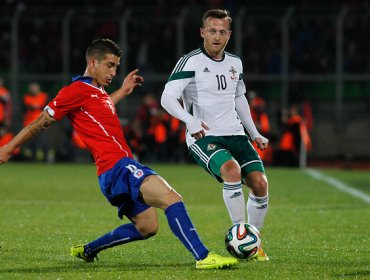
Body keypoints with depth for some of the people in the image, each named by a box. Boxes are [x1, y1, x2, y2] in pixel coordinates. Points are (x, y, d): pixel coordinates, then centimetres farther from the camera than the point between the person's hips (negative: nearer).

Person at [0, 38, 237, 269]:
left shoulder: (97, 91, 21)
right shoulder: (77, 90, -6)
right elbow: (42, 122, -3)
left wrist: (123, 91, 46)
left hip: (124, 167, 11)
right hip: (118, 166, -11)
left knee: (147, 228, 18)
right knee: (172, 198, -25)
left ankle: (87, 250, 29)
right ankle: (203, 257, -34)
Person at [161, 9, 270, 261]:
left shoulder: (235, 63, 13)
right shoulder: (191, 62, -8)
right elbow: (167, 98, -17)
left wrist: (255, 133, 22)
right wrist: (191, 120, -34)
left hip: (235, 134, 6)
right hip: (203, 137, -6)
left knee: (260, 183, -12)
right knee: (232, 169, -34)